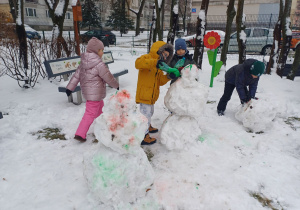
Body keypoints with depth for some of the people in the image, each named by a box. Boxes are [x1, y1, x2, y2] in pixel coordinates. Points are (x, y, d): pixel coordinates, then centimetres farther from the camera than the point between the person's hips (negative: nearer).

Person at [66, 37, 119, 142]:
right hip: (95, 93, -9)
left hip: (87, 90, 9)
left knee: (100, 106, 29)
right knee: (90, 113, -1)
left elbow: (76, 75, 4)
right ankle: (80, 134, 2)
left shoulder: (84, 62, 2)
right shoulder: (99, 64, -22)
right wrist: (116, 85, 4)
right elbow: (108, 77, -13)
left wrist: (70, 87, 8)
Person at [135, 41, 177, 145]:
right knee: (146, 115, -4)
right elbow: (138, 63, -35)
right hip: (144, 95, -10)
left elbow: (160, 81, 9)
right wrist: (154, 62, -42)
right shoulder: (147, 58, -11)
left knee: (150, 113, 27)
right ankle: (144, 137, 9)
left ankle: (148, 127, 51)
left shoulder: (159, 67, 17)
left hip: (151, 96, 10)